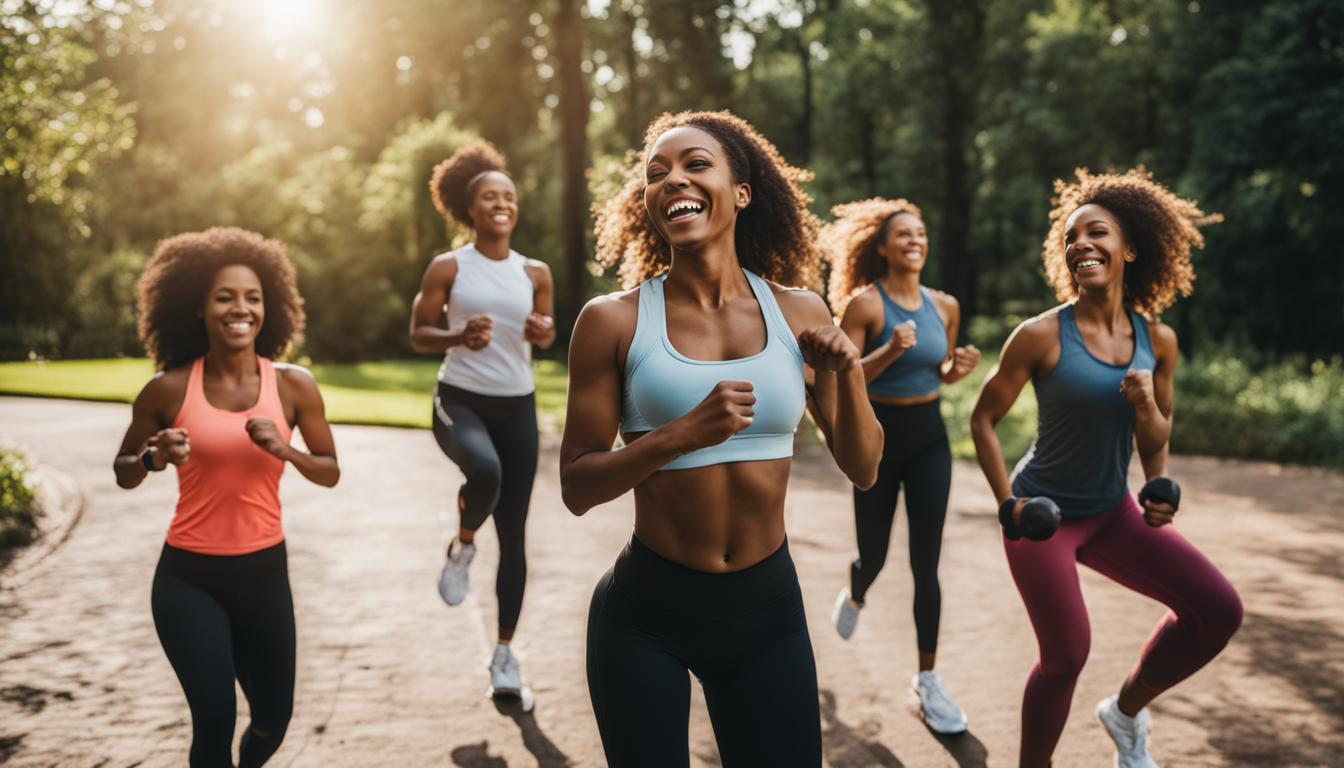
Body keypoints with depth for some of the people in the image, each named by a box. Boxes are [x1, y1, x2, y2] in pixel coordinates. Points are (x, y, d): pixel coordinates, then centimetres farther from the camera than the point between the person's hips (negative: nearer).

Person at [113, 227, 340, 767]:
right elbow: (123, 474, 5)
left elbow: (331, 473, 3)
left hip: (264, 574, 2)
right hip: (188, 578, -2)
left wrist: (284, 450, -17)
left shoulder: (294, 385, -6)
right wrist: (154, 459, -18)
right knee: (215, 719, -14)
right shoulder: (169, 390, -9)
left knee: (273, 720, 16)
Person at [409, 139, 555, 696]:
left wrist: (544, 333, -7)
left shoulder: (535, 273, 5)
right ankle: (461, 548, -2)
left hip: (518, 407, 3)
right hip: (459, 400, -3)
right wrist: (459, 337, -21)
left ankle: (505, 652, 16)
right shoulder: (448, 267, -3)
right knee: (484, 470, -36)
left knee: (513, 534, 3)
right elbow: (418, 335, -1)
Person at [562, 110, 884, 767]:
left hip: (769, 607, 3)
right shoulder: (614, 321, -9)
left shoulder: (799, 313, -1)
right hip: (646, 614, -2)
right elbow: (577, 487, -10)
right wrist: (682, 435, -25)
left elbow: (861, 468, 4)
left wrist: (848, 374, -14)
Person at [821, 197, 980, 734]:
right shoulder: (864, 303, -12)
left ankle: (928, 679, 8)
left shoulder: (944, 306, 2)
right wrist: (890, 351, -32)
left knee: (926, 564, -1)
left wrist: (960, 367, -7)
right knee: (874, 556, 13)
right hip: (878, 437, -3)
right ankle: (854, 596, 50)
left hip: (929, 438, 3)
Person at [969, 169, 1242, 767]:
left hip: (1113, 512, 5)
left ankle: (1126, 710, 20)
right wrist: (1007, 502, -15)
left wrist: (1147, 406, -16)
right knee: (1066, 656, -6)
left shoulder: (1157, 339, -4)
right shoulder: (1041, 336, -17)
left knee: (1219, 609, -2)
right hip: (1044, 514, -5)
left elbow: (1156, 441, 7)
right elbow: (983, 419, -8)